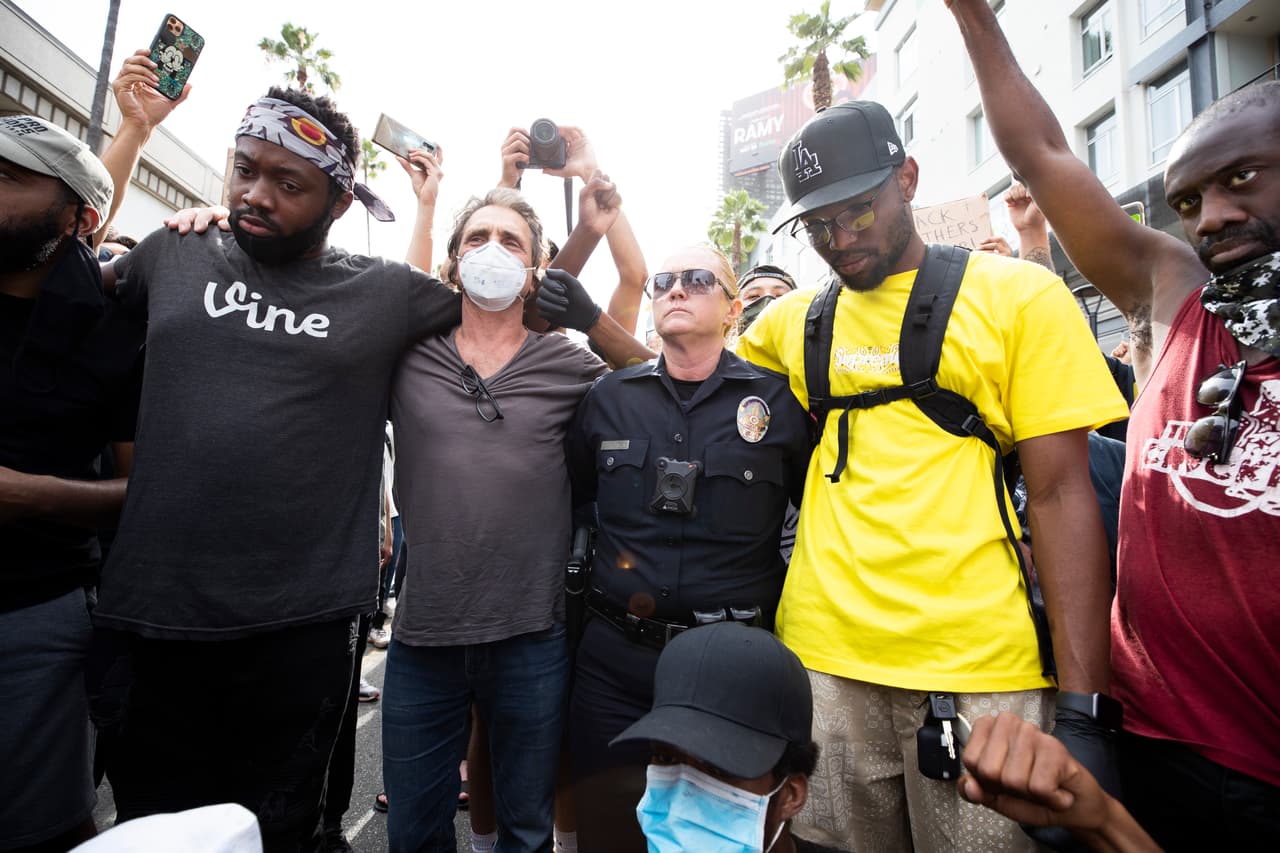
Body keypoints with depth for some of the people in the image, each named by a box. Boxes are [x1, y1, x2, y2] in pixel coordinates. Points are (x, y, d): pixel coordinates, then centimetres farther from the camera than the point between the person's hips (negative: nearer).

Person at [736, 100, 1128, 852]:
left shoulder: (1019, 295, 0)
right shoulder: (790, 321, 8)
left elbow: (1061, 493, -4)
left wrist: (1082, 705, -8)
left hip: (978, 666, -2)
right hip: (821, 658, 3)